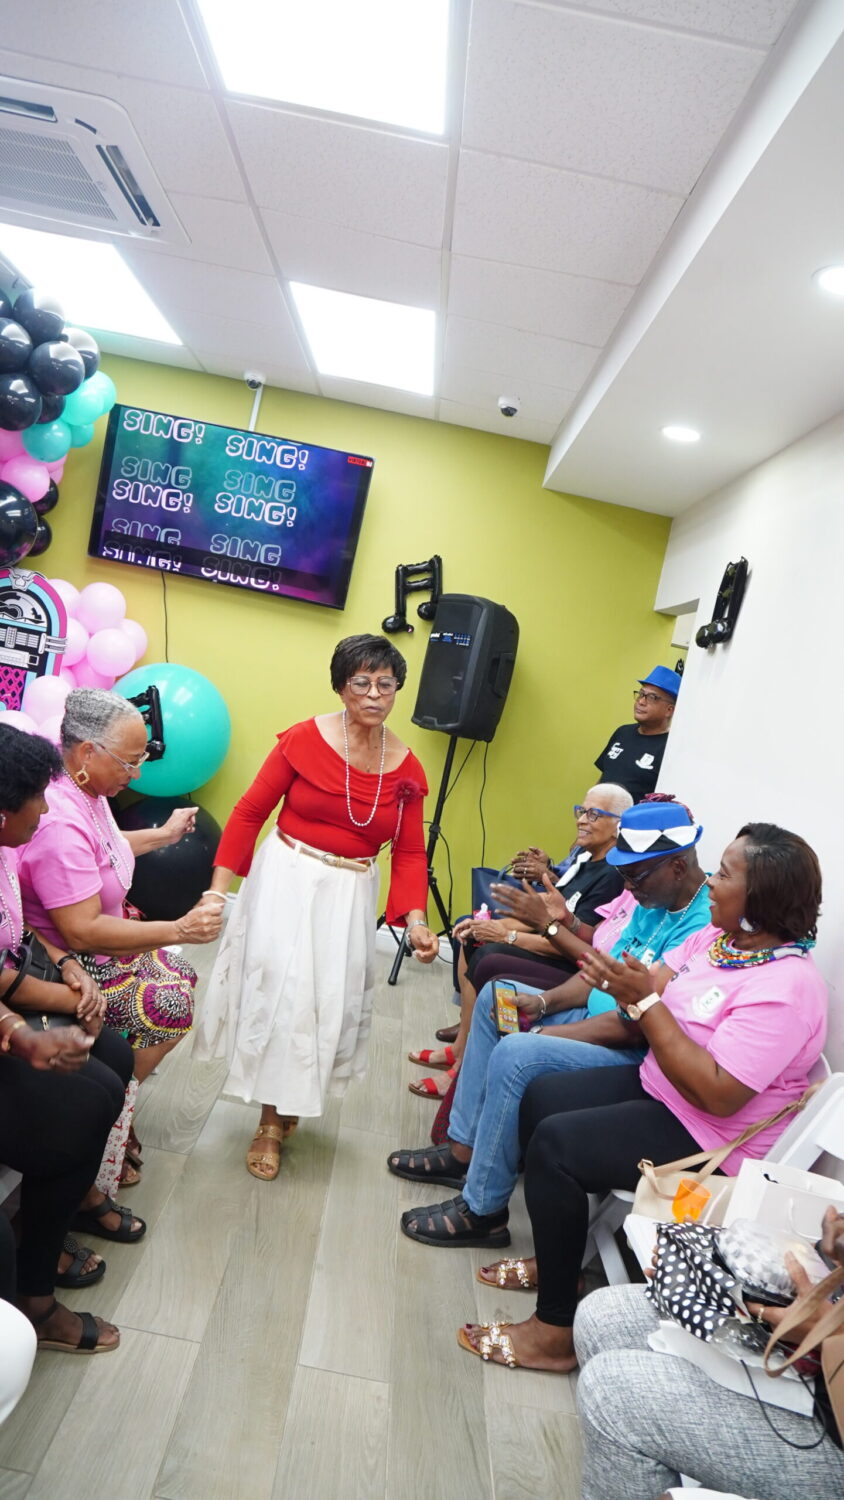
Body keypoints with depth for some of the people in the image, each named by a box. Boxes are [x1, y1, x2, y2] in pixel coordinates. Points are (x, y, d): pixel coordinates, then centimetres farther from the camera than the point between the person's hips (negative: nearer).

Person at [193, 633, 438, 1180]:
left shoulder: (407, 770, -2)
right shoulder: (304, 739, -12)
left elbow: (409, 853, 0)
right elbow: (250, 813, -9)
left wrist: (415, 920, -13)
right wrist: (219, 889, -15)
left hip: (352, 894, 3)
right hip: (287, 881, -3)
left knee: (331, 1001, 11)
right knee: (278, 992, -1)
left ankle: (292, 1104, 38)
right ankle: (271, 1120, 22)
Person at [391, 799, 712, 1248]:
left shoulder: (701, 926, -26)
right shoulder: (651, 900, 4)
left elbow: (638, 1025, -28)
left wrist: (544, 1034, -20)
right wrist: (542, 1002, -4)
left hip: (636, 1054, -11)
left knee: (515, 1055, -27)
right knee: (494, 996, 12)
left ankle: (482, 1211, -7)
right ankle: (464, 1150, 15)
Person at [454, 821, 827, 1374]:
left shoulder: (785, 986, -26)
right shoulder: (715, 938, 1)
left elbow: (719, 1094, -31)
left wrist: (646, 1001, -30)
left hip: (707, 1141, -9)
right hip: (656, 1087, 9)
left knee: (554, 1143, -20)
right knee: (540, 1097, 7)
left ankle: (556, 1330, -4)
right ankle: (556, 1257, 21)